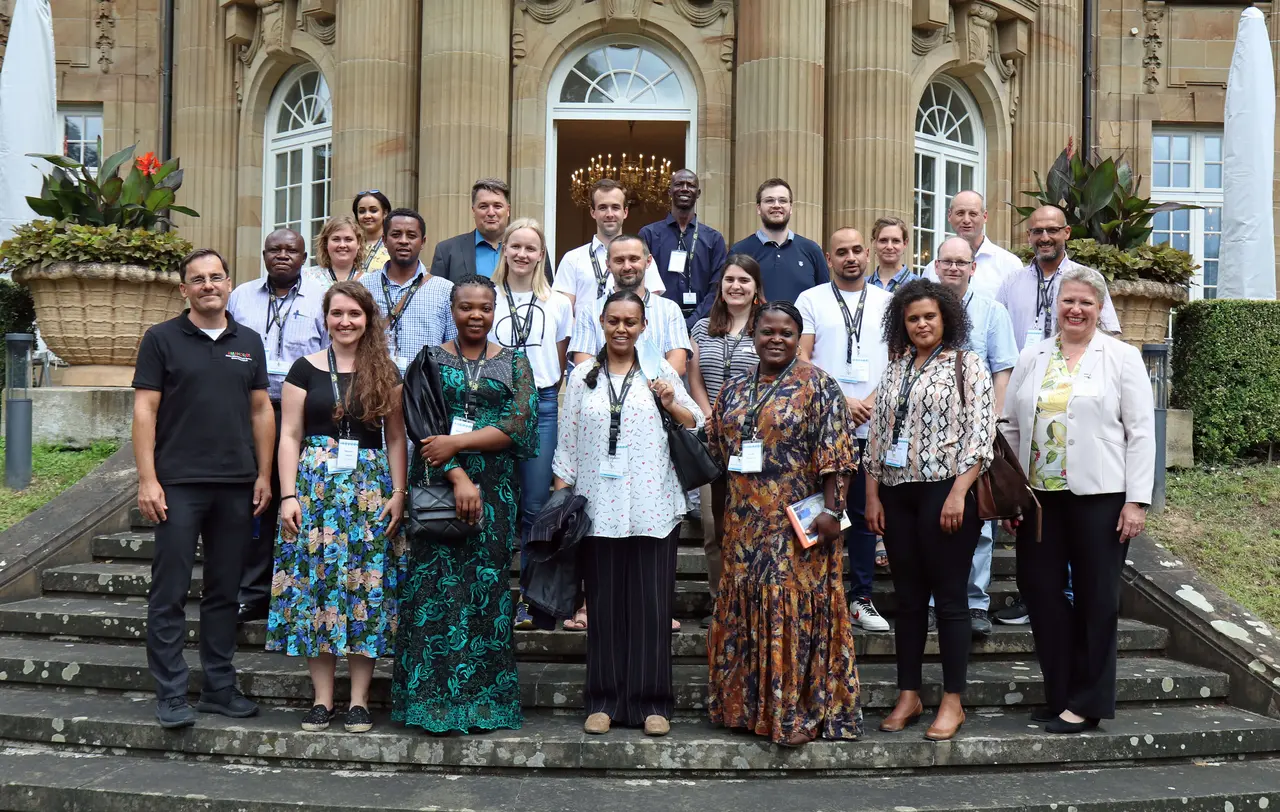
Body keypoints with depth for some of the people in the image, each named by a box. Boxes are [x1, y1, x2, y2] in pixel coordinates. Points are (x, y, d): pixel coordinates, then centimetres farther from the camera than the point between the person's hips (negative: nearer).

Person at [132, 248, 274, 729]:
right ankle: (171, 695, 6)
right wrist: (147, 479, -11)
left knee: (224, 591, 10)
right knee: (169, 592, -1)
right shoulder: (162, 339, 1)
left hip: (236, 487, 4)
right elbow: (145, 409, -3)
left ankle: (220, 689, 19)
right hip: (178, 485, -3)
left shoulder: (249, 342, 12)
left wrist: (264, 475, 6)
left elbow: (261, 410, 12)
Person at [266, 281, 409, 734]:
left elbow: (396, 438, 8)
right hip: (315, 484, 0)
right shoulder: (306, 369, 6)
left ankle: (359, 700, 7)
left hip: (372, 489, 0)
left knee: (368, 587, -1)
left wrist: (398, 493, -1)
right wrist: (288, 495, -4)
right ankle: (322, 698, 8)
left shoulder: (385, 373, 9)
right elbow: (290, 435, 4)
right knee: (315, 585, -2)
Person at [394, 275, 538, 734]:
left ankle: (482, 700, 8)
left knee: (486, 587, 1)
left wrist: (458, 442, -13)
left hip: (494, 491, 1)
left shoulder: (515, 363, 9)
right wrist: (457, 475, -15)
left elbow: (520, 426, -4)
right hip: (437, 486, 0)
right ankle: (436, 699, 4)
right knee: (436, 585, -4)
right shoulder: (430, 360, 8)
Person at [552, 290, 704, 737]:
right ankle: (603, 701, 15)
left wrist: (672, 405, -8)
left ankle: (651, 702, 10)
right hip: (598, 507, 1)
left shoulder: (660, 372, 9)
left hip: (652, 507, -1)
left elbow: (698, 428, 10)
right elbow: (567, 444, 10)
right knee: (604, 605, 4)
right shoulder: (583, 375, 11)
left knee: (652, 604, 0)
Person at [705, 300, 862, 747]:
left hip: (798, 525, -6)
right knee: (745, 607, 10)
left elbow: (834, 452, -11)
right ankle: (748, 704, 23)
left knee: (798, 608, -3)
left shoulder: (817, 385, -5)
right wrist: (728, 510, 16)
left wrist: (831, 508, -17)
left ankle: (799, 708, 7)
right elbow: (717, 449, 19)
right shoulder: (735, 390, 12)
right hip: (746, 523, 6)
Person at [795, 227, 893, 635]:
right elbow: (800, 359, -1)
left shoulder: (886, 303, 13)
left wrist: (872, 402, -7)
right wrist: (840, 401, -10)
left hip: (872, 425, 2)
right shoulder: (811, 300, 6)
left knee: (864, 513, 6)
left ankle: (861, 597, 13)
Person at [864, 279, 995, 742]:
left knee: (949, 598, -1)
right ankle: (908, 695, 18)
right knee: (908, 599, 10)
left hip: (945, 491, -5)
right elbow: (876, 435, 14)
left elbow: (980, 435, -7)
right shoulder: (894, 369, 15)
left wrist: (958, 494, -15)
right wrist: (872, 495, 8)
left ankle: (953, 701, 8)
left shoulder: (966, 366, 0)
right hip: (897, 494, 5)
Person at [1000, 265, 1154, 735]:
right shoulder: (1032, 358, 11)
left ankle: (1086, 702, 15)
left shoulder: (1122, 358, 2)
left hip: (1099, 496, -3)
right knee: (1042, 594, 5)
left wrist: (1137, 500, -9)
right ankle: (1060, 697, 18)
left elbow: (1141, 433, -2)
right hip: (1039, 496, 4)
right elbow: (1009, 427, 11)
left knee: (1096, 599, 4)